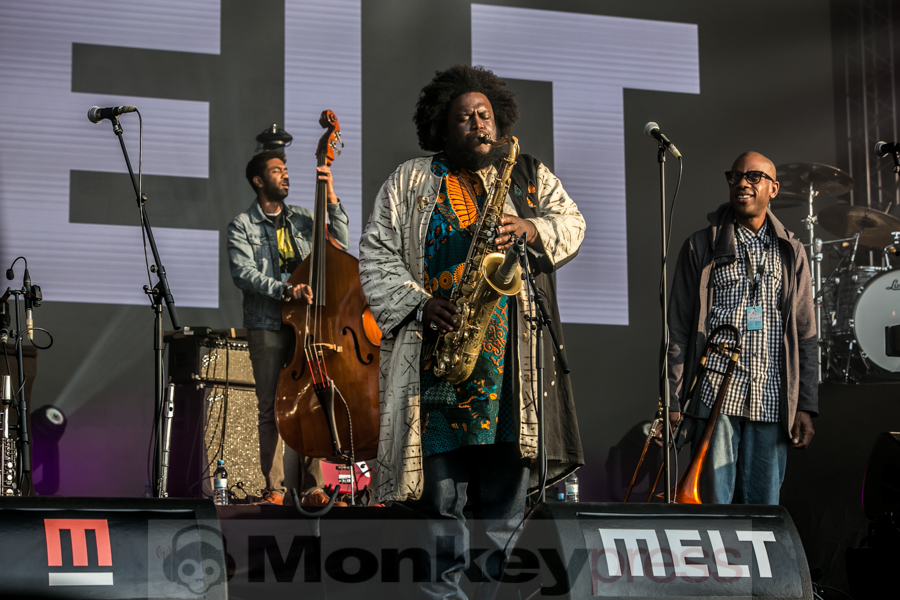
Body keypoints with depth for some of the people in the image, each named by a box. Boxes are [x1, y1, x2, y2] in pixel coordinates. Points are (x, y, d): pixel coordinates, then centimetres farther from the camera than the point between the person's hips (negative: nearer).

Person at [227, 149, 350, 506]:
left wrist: (332, 200, -1)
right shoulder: (243, 226, 5)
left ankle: (312, 487, -1)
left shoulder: (303, 220, 16)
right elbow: (243, 273, -8)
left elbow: (340, 246, 6)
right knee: (270, 408, -3)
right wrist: (285, 290, -20)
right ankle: (274, 488, 1)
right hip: (266, 326, -2)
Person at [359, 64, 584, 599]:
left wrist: (532, 229, -13)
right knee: (441, 489, -1)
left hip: (510, 357, 1)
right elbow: (376, 256, 6)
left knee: (505, 487, 0)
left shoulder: (531, 175, 16)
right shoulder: (409, 182, 11)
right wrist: (420, 304, -9)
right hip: (436, 356, -1)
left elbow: (572, 224, 8)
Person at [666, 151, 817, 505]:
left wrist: (805, 408, 4)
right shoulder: (702, 246, 7)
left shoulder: (791, 253, 14)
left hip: (771, 403, 2)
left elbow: (805, 336, 12)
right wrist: (672, 401, -2)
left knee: (763, 507, 3)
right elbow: (678, 329, 5)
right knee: (713, 506, -5)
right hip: (716, 395, -2)